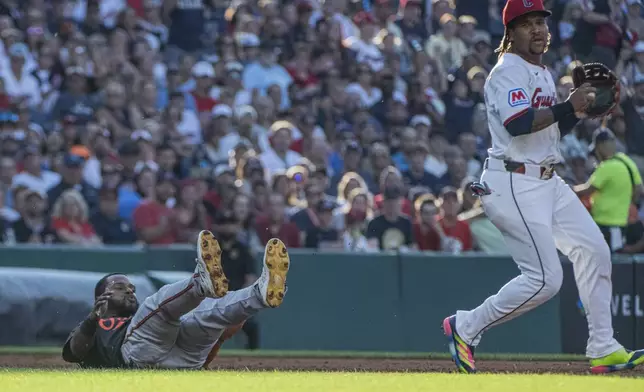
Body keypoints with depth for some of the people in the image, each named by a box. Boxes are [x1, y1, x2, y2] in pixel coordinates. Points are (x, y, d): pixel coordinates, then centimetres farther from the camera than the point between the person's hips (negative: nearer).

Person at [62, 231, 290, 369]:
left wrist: (219, 336, 13)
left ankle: (263, 293, -44)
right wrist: (93, 319, -8)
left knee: (212, 309, -15)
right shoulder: (91, 327, 33)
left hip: (185, 360, 4)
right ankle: (203, 282, -58)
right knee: (162, 301, -26)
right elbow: (72, 353, 8)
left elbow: (202, 362, 31)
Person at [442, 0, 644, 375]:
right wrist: (567, 107, -25)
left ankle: (603, 350, 10)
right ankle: (465, 327, 3)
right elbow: (517, 123, -28)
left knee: (594, 250, 5)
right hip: (513, 184, -10)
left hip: (548, 182, 10)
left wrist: (581, 107, 6)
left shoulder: (543, 73, 17)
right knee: (545, 279, -12)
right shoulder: (507, 72, -13)